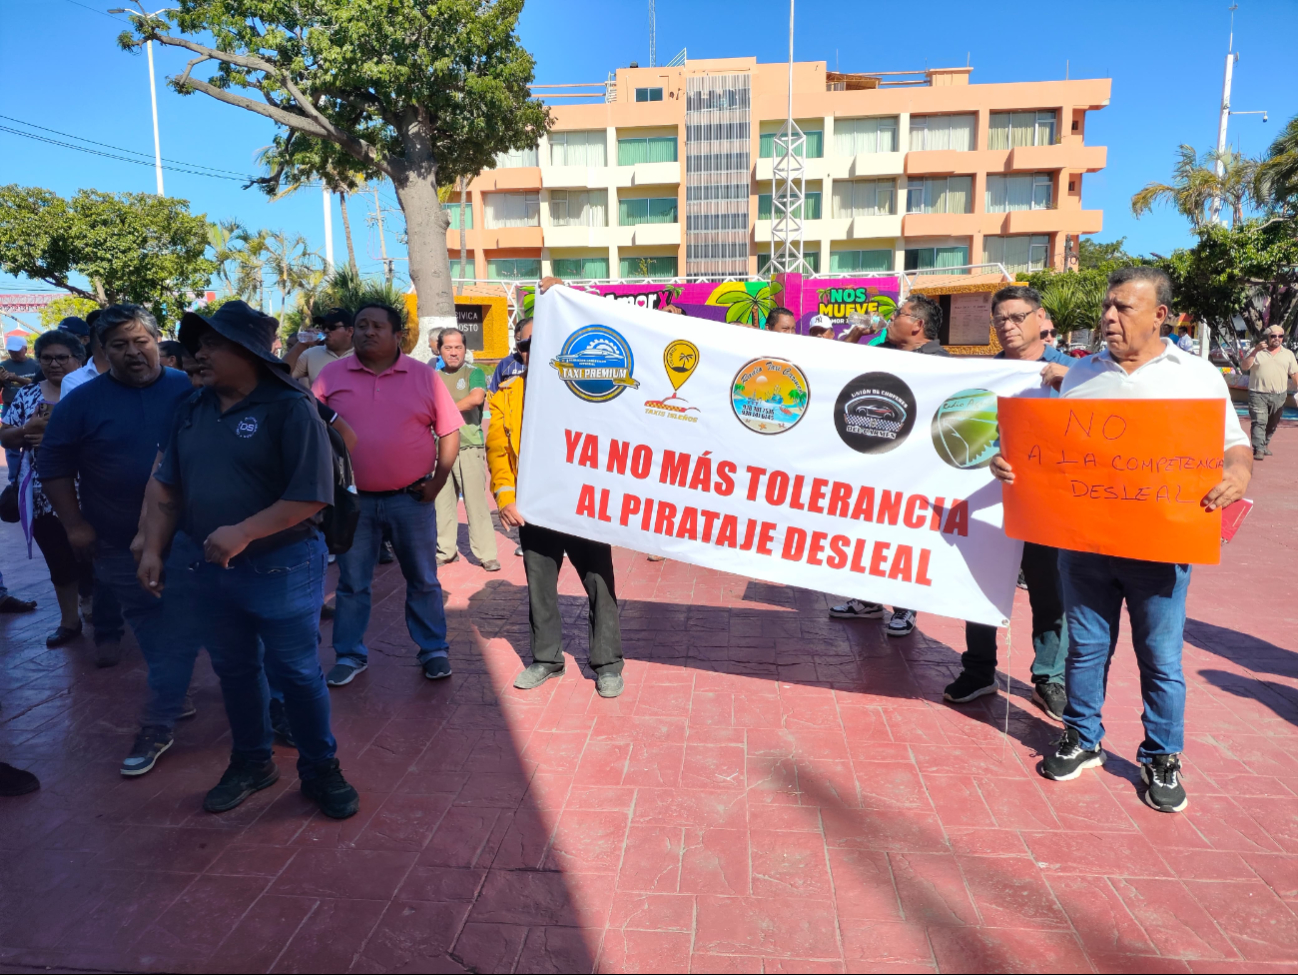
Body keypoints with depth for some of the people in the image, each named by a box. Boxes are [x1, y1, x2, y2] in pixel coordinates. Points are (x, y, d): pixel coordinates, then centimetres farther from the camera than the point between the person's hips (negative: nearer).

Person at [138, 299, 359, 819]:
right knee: (234, 671, 18)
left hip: (281, 569, -6)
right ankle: (250, 762, 38)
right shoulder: (193, 409, 6)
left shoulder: (289, 408, -14)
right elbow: (165, 484, 12)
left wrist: (243, 532, -25)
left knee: (296, 674, 5)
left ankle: (320, 769, 24)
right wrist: (152, 548, 5)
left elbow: (311, 496, -20)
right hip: (208, 569, 6)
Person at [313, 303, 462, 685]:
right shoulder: (332, 374, 2)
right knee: (351, 582, 11)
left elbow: (449, 431, 2)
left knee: (422, 579, 10)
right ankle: (350, 655, 25)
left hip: (411, 498, -1)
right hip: (352, 499, 1)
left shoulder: (423, 377, -1)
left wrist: (438, 480, -5)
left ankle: (434, 649, 24)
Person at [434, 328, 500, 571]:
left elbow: (477, 398, -18)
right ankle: (445, 550, 20)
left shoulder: (473, 373, 1)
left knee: (476, 502, -7)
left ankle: (486, 553, -2)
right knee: (441, 502, 8)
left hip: (469, 448, -5)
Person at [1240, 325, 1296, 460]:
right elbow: (1244, 367, -10)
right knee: (1259, 422, -11)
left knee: (1272, 424, 14)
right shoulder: (1256, 352, 2)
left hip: (1279, 396, 4)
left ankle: (1266, 443, 31)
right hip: (1258, 394, -3)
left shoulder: (1288, 354, 10)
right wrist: (1256, 350, -19)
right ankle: (1258, 449, -15)